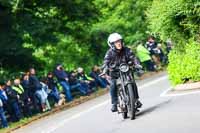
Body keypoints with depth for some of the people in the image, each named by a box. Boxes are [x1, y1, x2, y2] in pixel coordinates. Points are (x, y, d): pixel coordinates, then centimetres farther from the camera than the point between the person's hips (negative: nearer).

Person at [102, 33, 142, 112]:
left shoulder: (126, 50, -9)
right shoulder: (109, 53, -14)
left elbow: (132, 58, -16)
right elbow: (106, 63, -23)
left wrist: (136, 64, -35)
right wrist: (105, 71, -43)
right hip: (114, 72, -1)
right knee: (113, 85, -21)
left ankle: (136, 99, 3)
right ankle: (114, 104, -14)